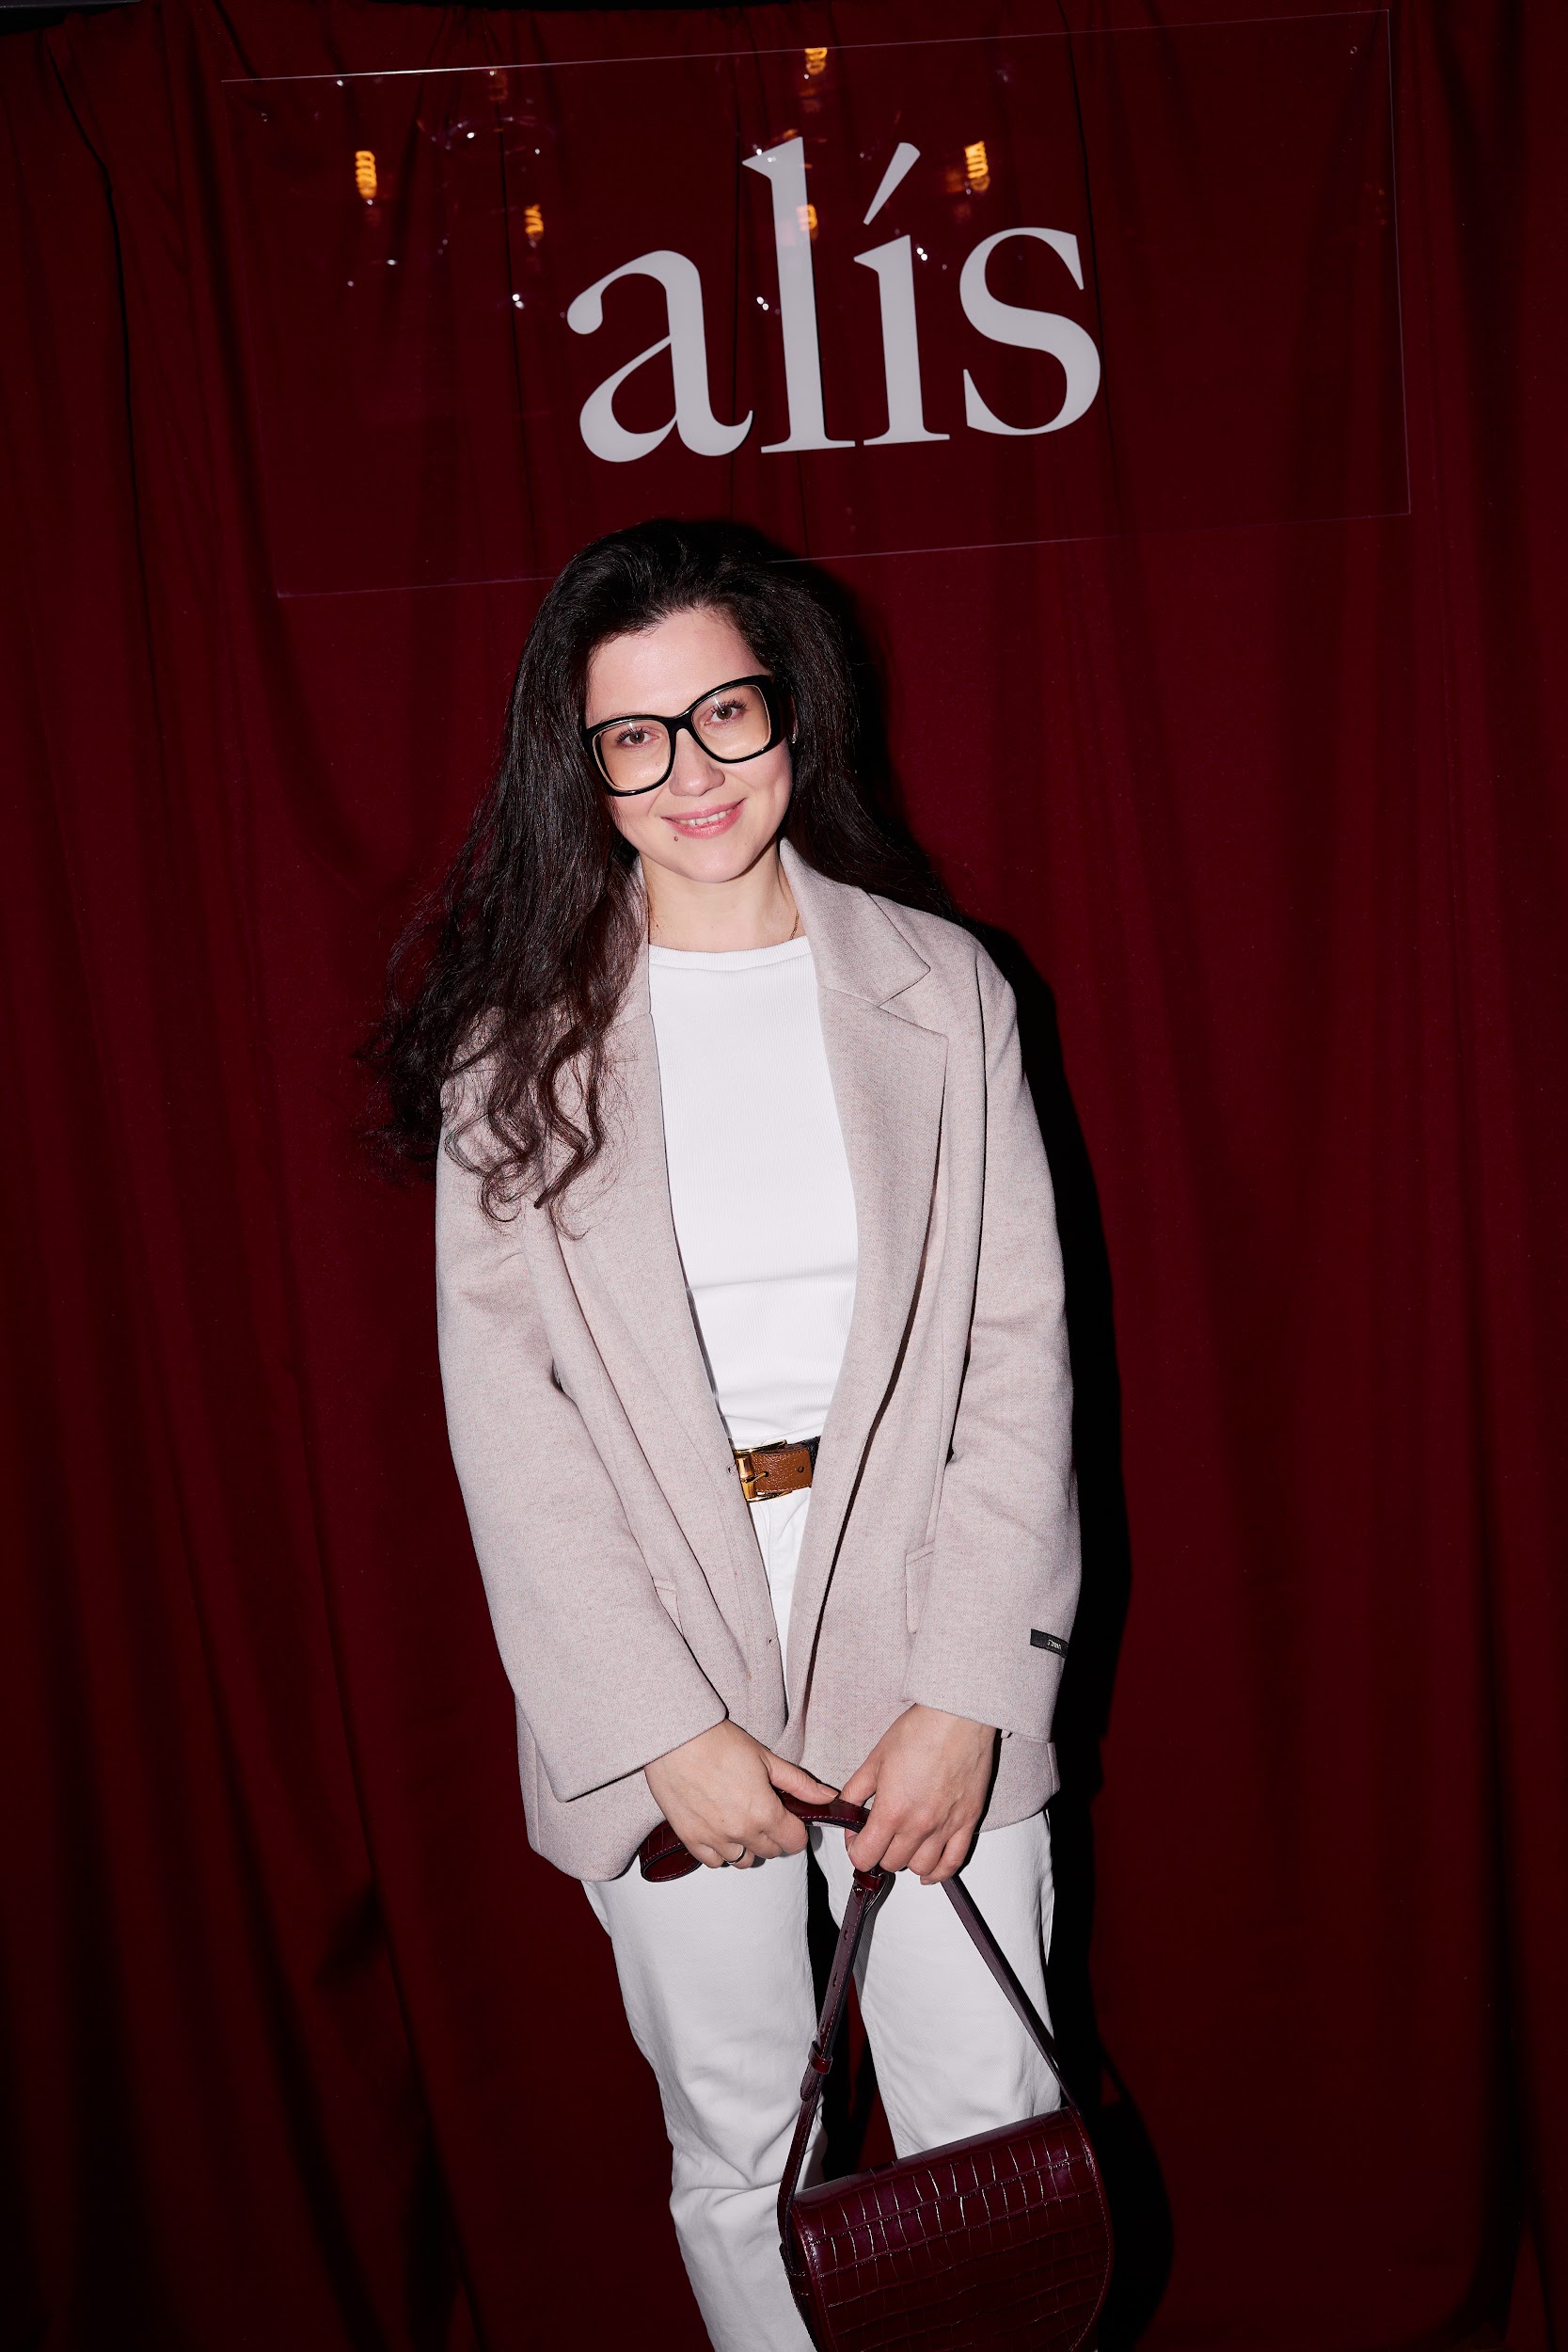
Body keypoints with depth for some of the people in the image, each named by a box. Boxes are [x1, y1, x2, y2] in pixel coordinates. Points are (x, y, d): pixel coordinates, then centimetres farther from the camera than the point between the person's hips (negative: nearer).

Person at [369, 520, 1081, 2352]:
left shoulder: (937, 988, 0)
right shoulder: (518, 1036, -3)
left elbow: (1019, 1351, -2)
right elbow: (506, 1415, -5)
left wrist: (966, 1694, -9)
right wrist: (663, 1728, -10)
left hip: (916, 1616, 1)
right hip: (658, 1650, 0)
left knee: (991, 2132, 12)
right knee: (738, 2156, 14)